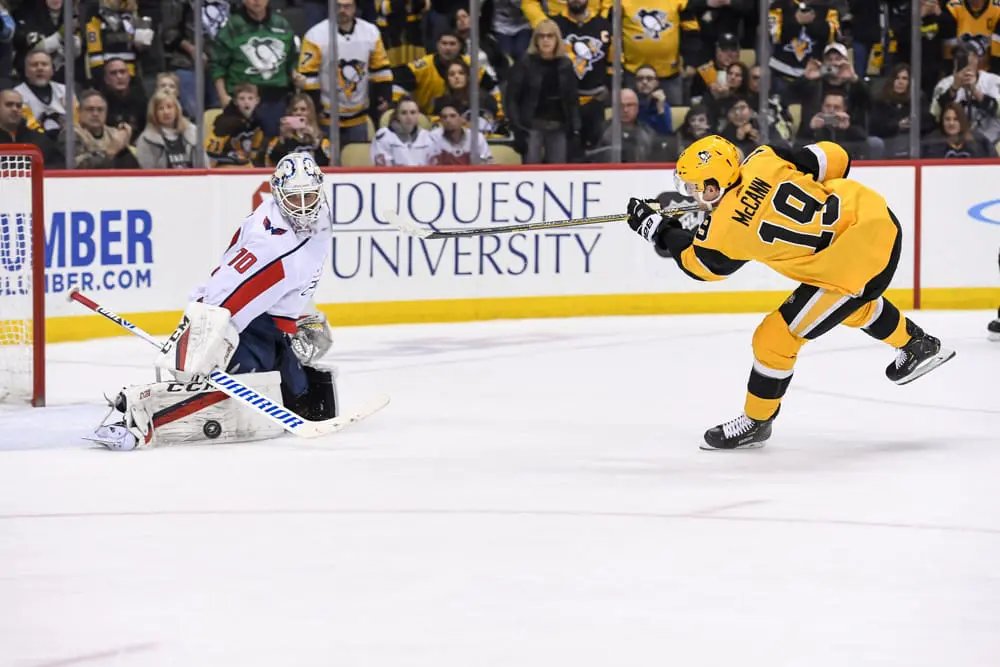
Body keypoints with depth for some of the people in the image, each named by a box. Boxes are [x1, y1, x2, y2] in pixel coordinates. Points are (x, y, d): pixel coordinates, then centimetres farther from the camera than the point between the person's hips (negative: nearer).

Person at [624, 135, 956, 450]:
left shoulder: (724, 229, -14)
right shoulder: (764, 160, -3)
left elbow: (697, 262, 9)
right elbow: (835, 159, 3)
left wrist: (659, 230, 21)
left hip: (857, 265, -7)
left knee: (775, 337, 5)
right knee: (853, 303, 39)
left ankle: (755, 422, 22)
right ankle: (918, 345, 55)